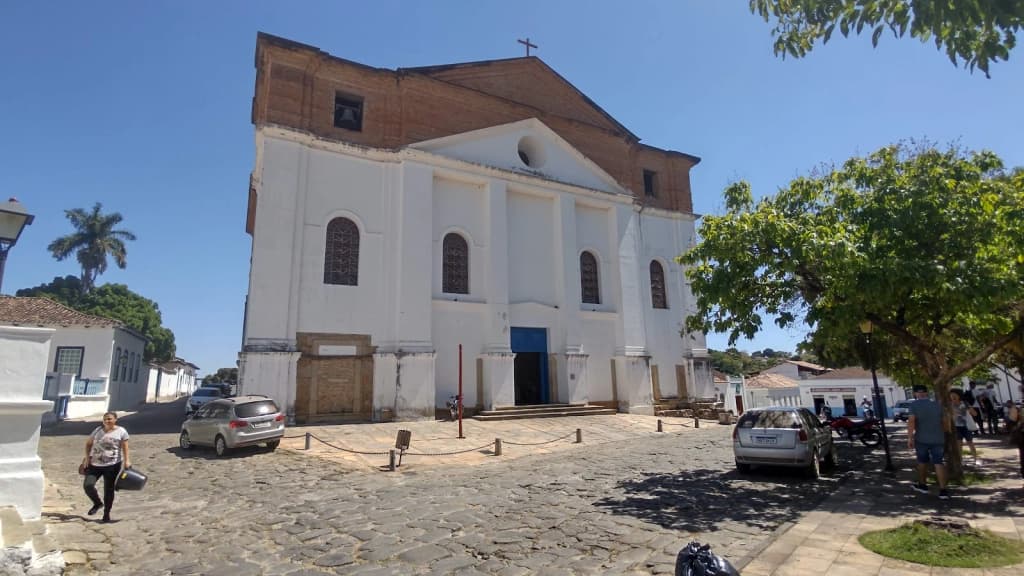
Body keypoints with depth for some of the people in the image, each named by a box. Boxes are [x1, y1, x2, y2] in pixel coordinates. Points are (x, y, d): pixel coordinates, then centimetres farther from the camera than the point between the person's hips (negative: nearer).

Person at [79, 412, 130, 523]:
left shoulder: (121, 431, -3)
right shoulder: (98, 430, 6)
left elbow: (125, 447, -5)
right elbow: (88, 444, 17)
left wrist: (126, 461, -15)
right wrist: (87, 457, 6)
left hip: (112, 465, -3)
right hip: (95, 464, 3)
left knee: (109, 489, 3)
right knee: (87, 485, -11)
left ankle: (106, 514, 19)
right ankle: (98, 503, 17)